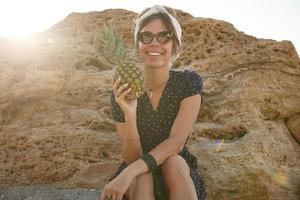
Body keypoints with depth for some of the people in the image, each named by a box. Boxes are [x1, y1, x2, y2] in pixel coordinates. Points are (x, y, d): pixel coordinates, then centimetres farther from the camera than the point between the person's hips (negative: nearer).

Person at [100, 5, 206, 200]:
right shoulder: (123, 91, -12)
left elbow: (176, 142, -22)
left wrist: (130, 172, -34)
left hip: (180, 173, 0)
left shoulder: (190, 82, -13)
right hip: (137, 179, 0)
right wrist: (130, 114, -31)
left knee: (174, 162, -32)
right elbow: (131, 158, -14)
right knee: (142, 177, -32)